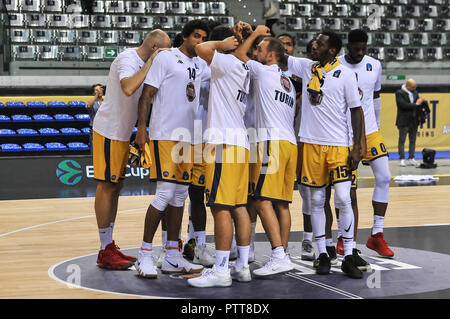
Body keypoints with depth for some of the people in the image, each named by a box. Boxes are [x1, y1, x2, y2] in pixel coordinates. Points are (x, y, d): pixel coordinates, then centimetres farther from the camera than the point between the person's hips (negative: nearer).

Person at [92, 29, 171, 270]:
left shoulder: (141, 61, 11)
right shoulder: (127, 59, -18)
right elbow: (128, 88, -38)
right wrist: (152, 61, -30)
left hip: (121, 132, 10)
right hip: (109, 131, -10)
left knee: (115, 186, 11)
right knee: (107, 186, -6)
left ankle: (109, 246, 17)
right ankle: (105, 252, -2)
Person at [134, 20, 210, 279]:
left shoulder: (200, 65, 16)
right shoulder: (166, 58, -2)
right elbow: (147, 94, -7)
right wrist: (142, 128, -14)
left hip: (188, 138, 7)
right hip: (165, 135, -7)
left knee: (180, 195, 7)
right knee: (165, 193, -12)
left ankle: (172, 257, 12)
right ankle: (145, 255, -3)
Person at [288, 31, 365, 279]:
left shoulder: (345, 74, -3)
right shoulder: (306, 67, 8)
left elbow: (356, 110, -2)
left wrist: (357, 147, -6)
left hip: (338, 145, -3)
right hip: (312, 143, 4)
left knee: (343, 199, -9)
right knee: (316, 200, 6)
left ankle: (348, 257, 0)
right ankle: (323, 256, 15)